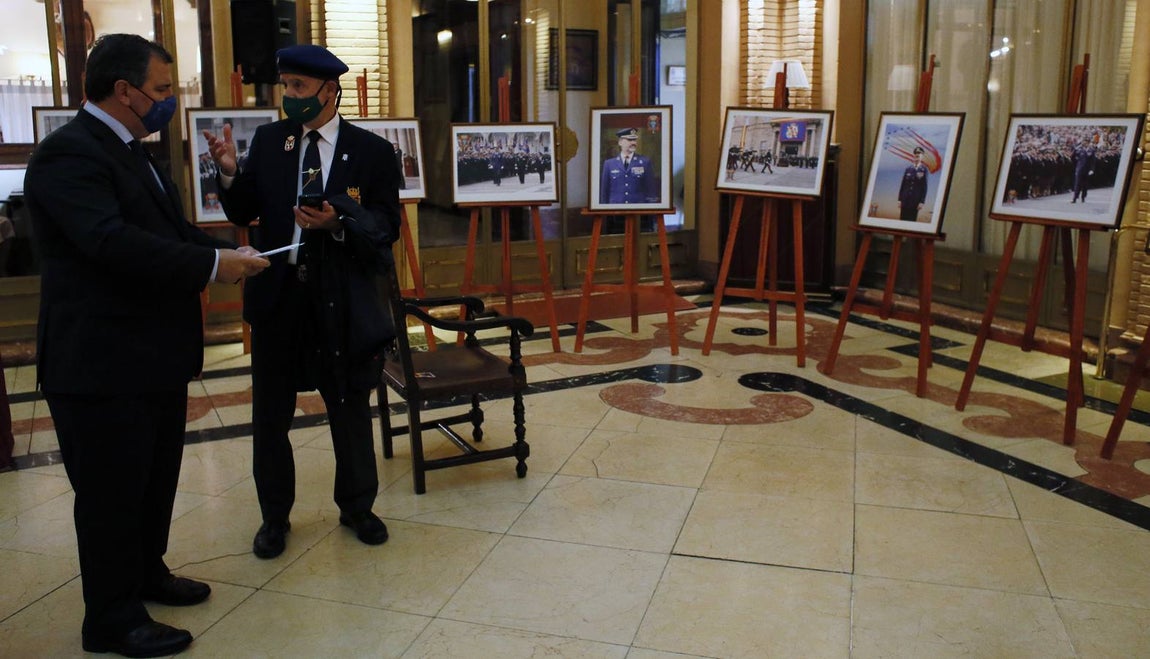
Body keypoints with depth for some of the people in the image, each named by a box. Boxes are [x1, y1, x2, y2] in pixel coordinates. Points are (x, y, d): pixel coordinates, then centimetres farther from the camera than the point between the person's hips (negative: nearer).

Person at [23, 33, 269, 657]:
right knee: (111, 492, 4)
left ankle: (146, 572, 42)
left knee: (156, 478, 22)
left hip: (156, 355, 10)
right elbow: (111, 240, -30)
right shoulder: (68, 153, -18)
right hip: (102, 364, -10)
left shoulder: (132, 153, 15)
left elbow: (170, 230, 18)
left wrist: (229, 251, 1)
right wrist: (212, 264, -26)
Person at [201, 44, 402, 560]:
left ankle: (356, 507, 33)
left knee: (350, 411, 12)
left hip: (342, 298, -2)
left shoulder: (371, 150, -3)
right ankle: (275, 517, 30)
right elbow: (243, 214, 4)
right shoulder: (267, 140, 3)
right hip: (277, 292, 2)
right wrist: (230, 173, -14)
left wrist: (339, 221, -21)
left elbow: (387, 227, -5)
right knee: (270, 415, 11)